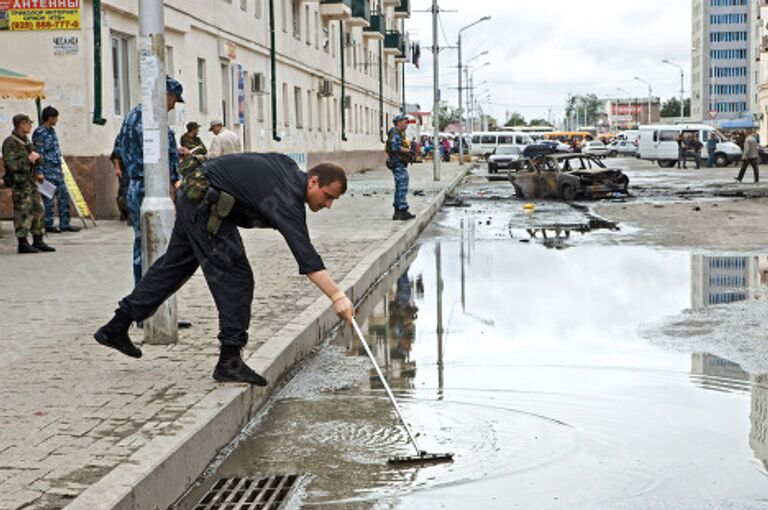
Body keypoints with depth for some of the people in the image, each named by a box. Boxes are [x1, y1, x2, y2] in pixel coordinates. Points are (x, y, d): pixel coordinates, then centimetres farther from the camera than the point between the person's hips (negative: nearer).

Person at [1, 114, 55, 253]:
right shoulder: (10, 143, -12)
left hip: (31, 182, 9)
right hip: (20, 183, -9)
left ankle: (38, 241, 16)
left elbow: (34, 160, 25)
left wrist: (38, 173, 5)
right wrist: (28, 159, -12)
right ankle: (23, 243, 0)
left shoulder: (26, 141, 15)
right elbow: (11, 165, -20)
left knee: (38, 210, 9)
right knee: (23, 213, -6)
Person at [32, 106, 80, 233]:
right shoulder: (39, 133, -13)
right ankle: (48, 225, 7)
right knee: (49, 198, -2)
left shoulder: (52, 131, 14)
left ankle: (65, 224, 13)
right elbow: (39, 154, -16)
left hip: (57, 170, 9)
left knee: (64, 196, 8)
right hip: (47, 171, -9)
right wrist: (40, 173, -19)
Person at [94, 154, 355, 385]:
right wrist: (337, 296, -35)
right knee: (235, 277, -10)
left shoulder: (289, 168, 6)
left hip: (192, 196, 10)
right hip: (204, 205, -10)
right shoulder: (287, 201, -22)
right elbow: (306, 257, -30)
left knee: (174, 265, 18)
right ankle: (229, 361, -7)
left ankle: (116, 328, 28)